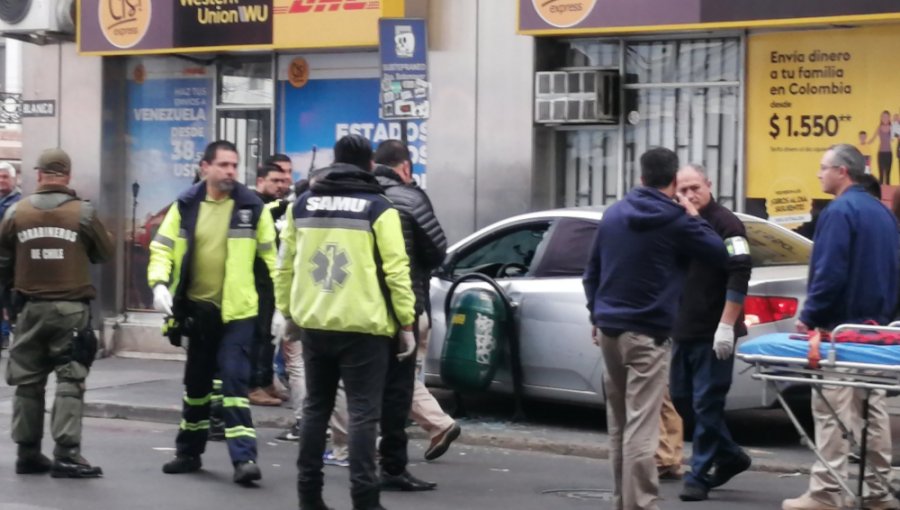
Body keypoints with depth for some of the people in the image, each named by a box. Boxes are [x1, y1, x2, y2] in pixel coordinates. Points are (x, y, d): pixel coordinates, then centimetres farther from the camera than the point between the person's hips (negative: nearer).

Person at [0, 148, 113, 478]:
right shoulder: (83, 213, -8)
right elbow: (105, 254, 4)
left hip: (32, 308, 3)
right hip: (71, 308, -3)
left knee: (28, 382, 12)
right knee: (70, 381, -2)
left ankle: (28, 454, 17)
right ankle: (66, 454, -11)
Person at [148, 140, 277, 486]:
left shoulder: (252, 207, -4)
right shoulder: (186, 206, 1)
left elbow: (271, 257, 1)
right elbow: (162, 249, 3)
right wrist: (159, 284, -15)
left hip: (237, 310, -3)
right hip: (198, 308, 3)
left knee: (234, 381, -12)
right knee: (196, 382, 16)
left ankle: (244, 458, -12)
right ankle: (189, 452, 29)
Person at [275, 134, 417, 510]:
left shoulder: (303, 204, 8)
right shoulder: (377, 207, -6)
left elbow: (285, 265, 10)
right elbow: (395, 270, -9)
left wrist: (287, 311, 20)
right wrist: (406, 323, -4)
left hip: (314, 323, 4)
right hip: (363, 326, -4)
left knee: (316, 407, 13)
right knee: (362, 413, -3)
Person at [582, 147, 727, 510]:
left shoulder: (613, 214, 10)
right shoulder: (675, 220, -9)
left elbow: (592, 272, 17)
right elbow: (718, 254, 1)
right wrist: (694, 218, 10)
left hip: (609, 330, 6)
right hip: (646, 335, -6)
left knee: (618, 423, 15)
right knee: (640, 427, -9)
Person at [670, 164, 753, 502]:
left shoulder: (725, 223, -9)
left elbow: (739, 276, -17)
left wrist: (726, 325, -22)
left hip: (713, 335, -8)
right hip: (684, 331, 8)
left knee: (706, 406, -4)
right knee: (682, 399, 12)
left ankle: (699, 476, 4)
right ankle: (731, 456, 26)